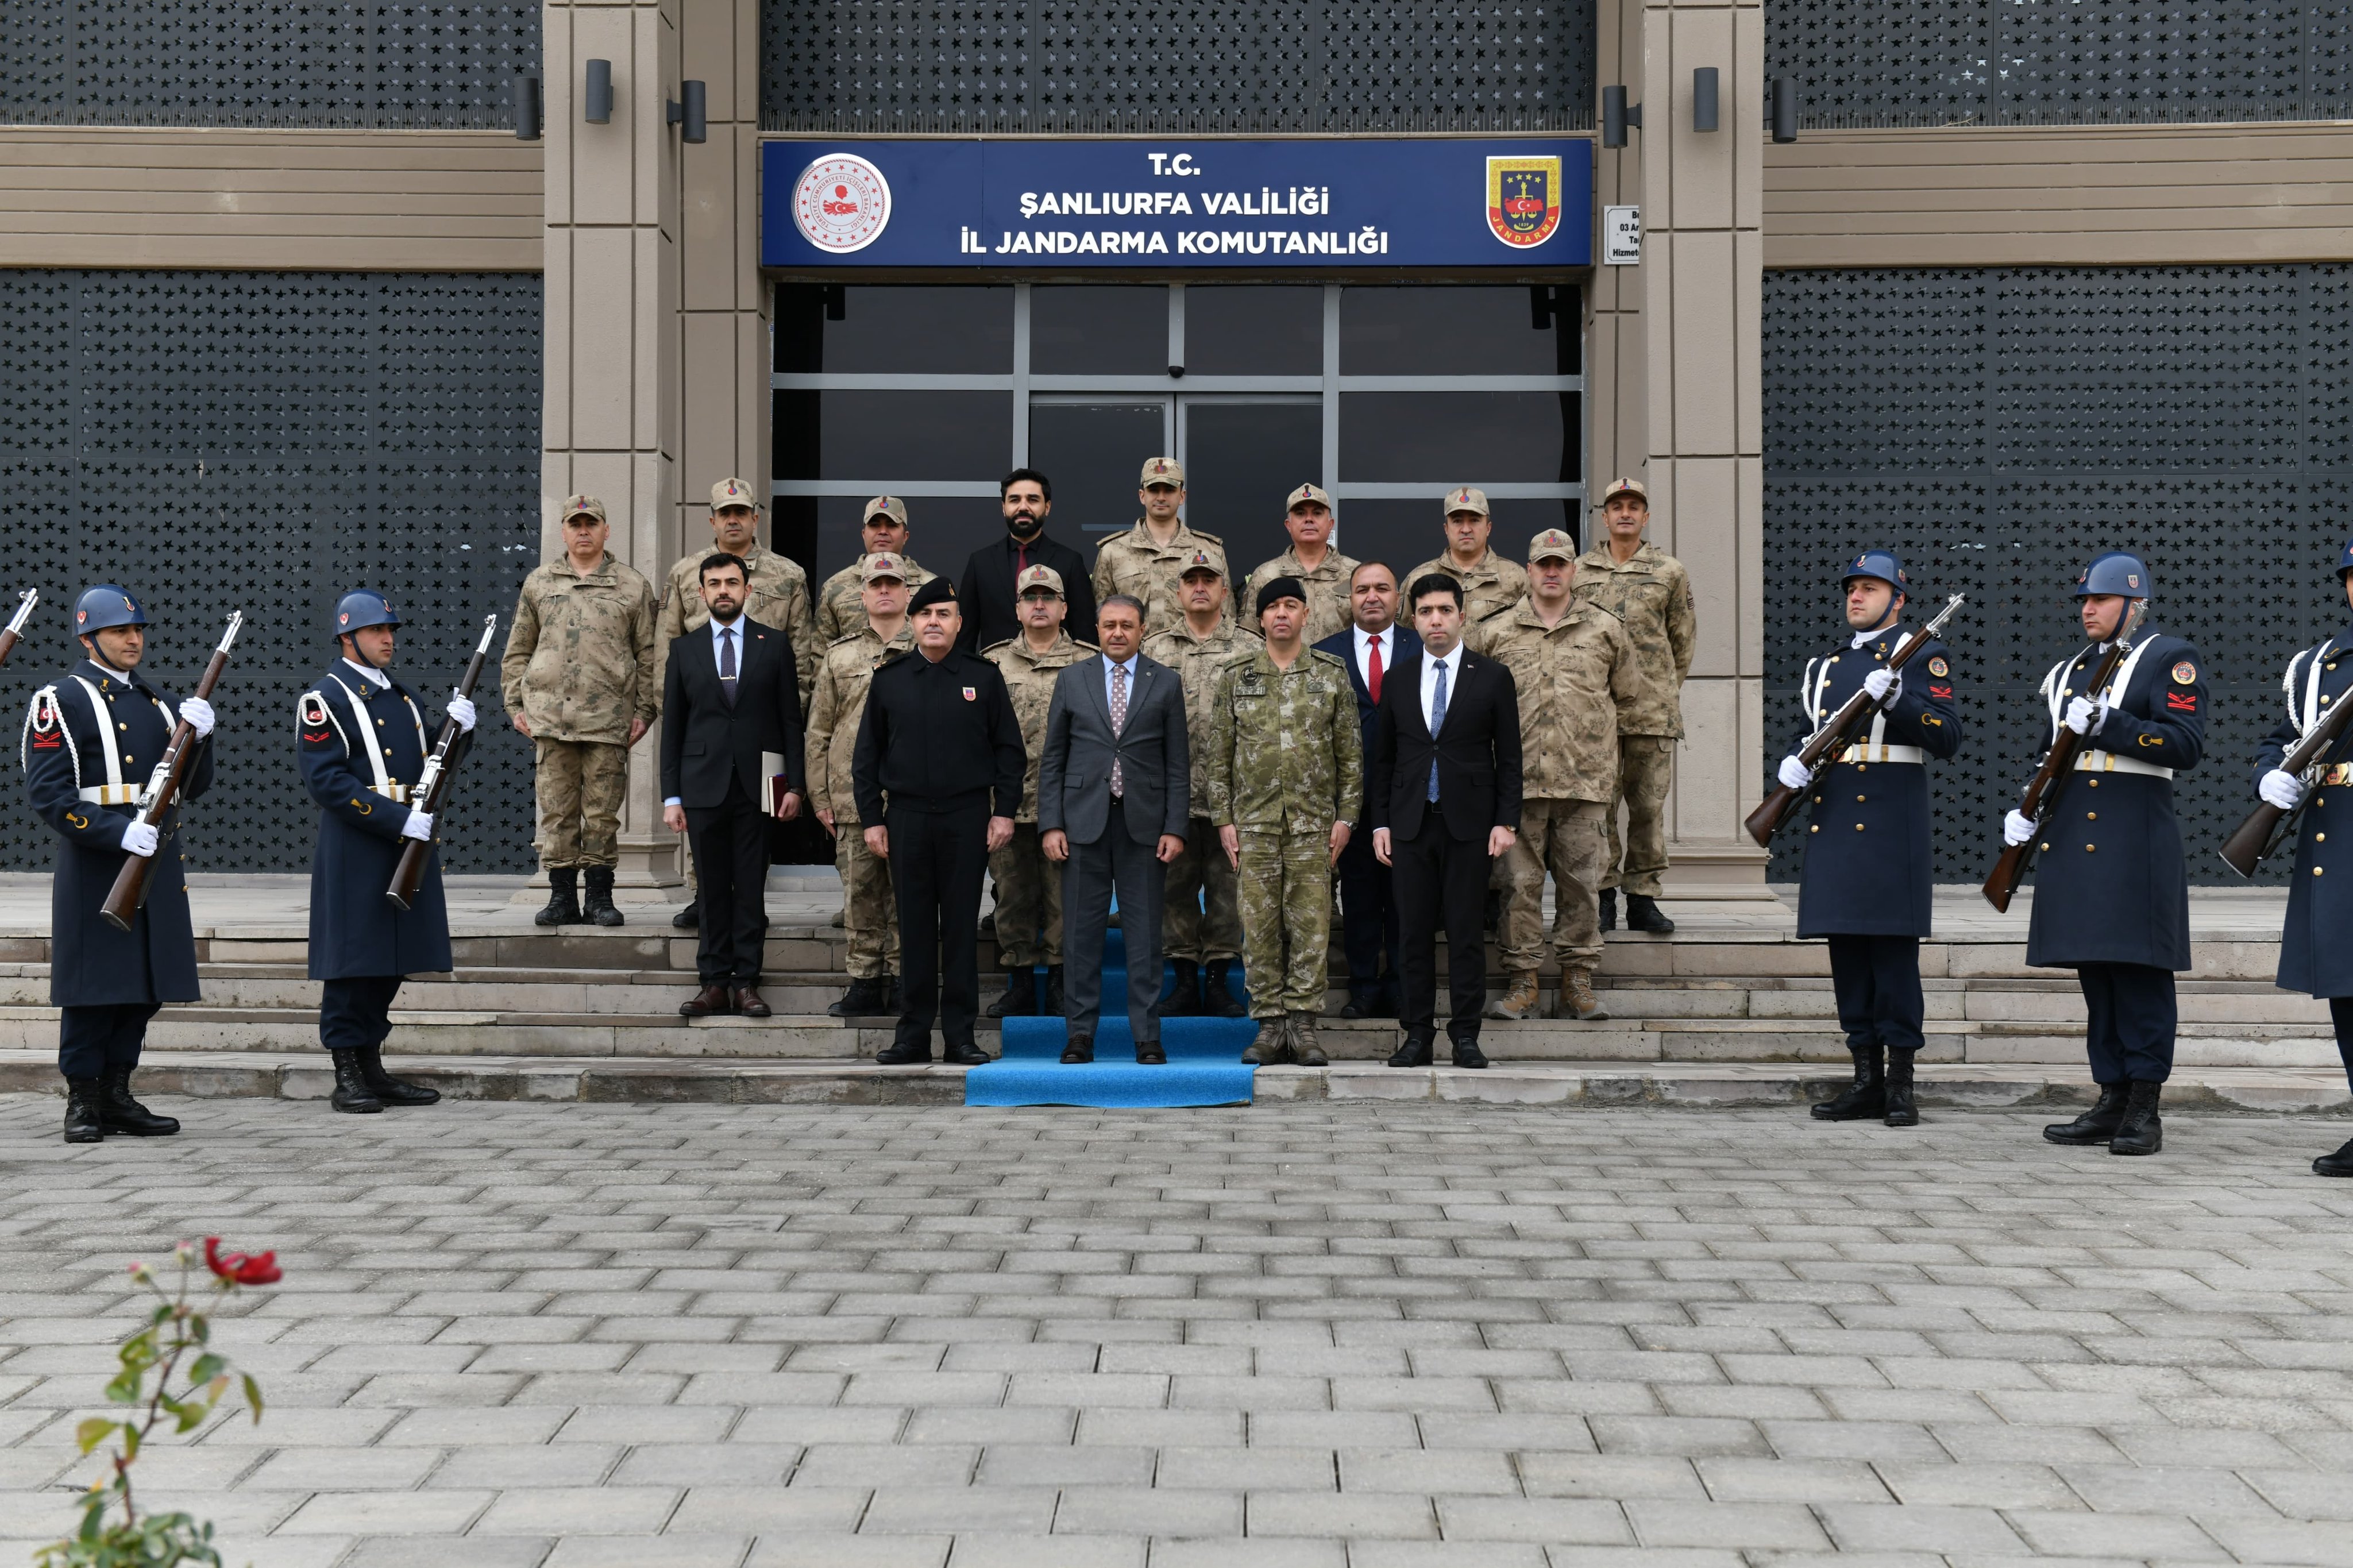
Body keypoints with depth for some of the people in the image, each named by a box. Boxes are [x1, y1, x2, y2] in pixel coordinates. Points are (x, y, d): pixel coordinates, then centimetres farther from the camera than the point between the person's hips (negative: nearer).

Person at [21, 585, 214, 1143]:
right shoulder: (62, 699, -4)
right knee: (93, 988, -2)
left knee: (144, 987, 8)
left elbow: (194, 787, 17)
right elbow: (46, 793, -13)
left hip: (156, 863, 6)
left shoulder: (159, 702, 17)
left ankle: (117, 1096, 18)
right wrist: (117, 832, -23)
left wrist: (199, 736, -3)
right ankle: (83, 1102, 8)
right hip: (94, 863, -6)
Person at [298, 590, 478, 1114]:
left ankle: (372, 1068, 19)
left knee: (390, 963, 11)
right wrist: (397, 820, -21)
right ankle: (347, 1079, 4)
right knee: (352, 963, -3)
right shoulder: (324, 699, -6)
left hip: (409, 848, 8)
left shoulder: (401, 695, 18)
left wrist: (461, 731, 0)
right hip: (355, 852, -7)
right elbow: (327, 780, -16)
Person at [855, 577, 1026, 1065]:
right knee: (915, 927, 4)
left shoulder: (984, 677, 4)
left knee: (962, 927, 2)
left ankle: (960, 1035, 8)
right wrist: (871, 818, 3)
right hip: (906, 818, 1)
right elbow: (867, 755, 10)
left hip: (966, 817, -1)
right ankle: (914, 1034, 10)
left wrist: (1004, 811, -3)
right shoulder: (888, 680, 7)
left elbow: (1010, 749, 5)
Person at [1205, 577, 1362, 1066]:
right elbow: (1219, 754, 8)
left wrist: (1346, 816, -1)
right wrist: (1223, 819, 2)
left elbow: (1350, 752, 6)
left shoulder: (1332, 674, 7)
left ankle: (1302, 1025, 3)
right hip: (1254, 821, 1)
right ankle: (1270, 1025, 7)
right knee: (1259, 925, 0)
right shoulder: (1236, 677, 8)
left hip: (1313, 823, -1)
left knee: (1310, 923, -2)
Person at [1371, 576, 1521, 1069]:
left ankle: (1466, 1035, 6)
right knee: (1414, 932, 2)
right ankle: (1418, 1034, 9)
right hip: (1411, 823, 2)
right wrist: (1379, 822, 5)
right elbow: (1382, 758, 12)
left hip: (1469, 824, -2)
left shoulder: (1493, 677, 3)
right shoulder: (1397, 681, 10)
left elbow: (1509, 757, 2)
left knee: (1465, 931, -1)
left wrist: (1507, 822, -5)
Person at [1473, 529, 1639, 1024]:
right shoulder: (1494, 632, 8)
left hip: (1584, 779, 0)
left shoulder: (1606, 630, 9)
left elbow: (1626, 692, 20)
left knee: (1581, 881, 4)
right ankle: (1522, 982, 8)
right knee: (1520, 881, 1)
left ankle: (1578, 983, 11)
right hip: (1519, 780, 0)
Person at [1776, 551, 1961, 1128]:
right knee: (1846, 950, 6)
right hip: (1833, 821, 6)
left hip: (1890, 825, -6)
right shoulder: (1824, 665, 20)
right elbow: (1806, 734, 24)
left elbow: (1947, 738, -8)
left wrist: (1897, 700, -22)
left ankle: (1900, 1085, 1)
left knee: (1893, 949, -5)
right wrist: (1793, 762, 2)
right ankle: (1866, 1081, 13)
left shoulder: (1921, 655, 1)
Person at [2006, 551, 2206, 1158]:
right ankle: (2112, 1101, 13)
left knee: (2139, 971, -6)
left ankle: (2145, 1112, -1)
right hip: (2073, 841, 7)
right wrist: (2023, 810, 11)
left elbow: (2186, 744, -12)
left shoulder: (2170, 659, -1)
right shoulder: (2068, 671, 20)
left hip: (2134, 843, -7)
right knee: (2094, 972, 7)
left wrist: (2105, 723, -19)